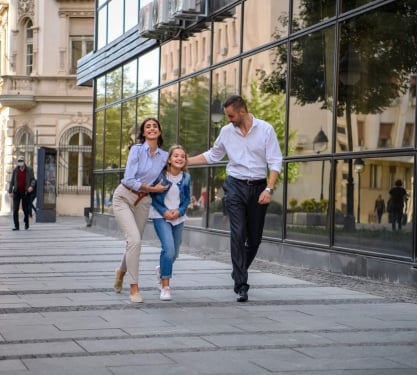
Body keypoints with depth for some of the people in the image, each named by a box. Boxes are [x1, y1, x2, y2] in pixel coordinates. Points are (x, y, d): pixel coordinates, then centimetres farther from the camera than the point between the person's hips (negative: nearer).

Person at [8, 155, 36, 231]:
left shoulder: (29, 169, 0)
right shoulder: (15, 170, 3)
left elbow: (33, 179, -2)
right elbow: (12, 181, 7)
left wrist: (31, 186, -23)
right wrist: (10, 191, 2)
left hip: (25, 193, -1)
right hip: (16, 192, 1)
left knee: (25, 209, 7)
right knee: (15, 210, -7)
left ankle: (26, 222, 33)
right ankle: (16, 226, -5)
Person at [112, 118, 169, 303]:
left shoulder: (164, 156, 1)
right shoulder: (136, 150, -12)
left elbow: (163, 182, 15)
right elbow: (129, 180, -18)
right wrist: (152, 188, -13)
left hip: (143, 202, 5)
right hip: (124, 197, -5)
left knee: (135, 243, 14)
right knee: (134, 240, -20)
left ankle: (121, 271, 48)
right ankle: (134, 288, -11)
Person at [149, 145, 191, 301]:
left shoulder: (186, 178, -4)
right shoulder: (160, 175, -14)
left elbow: (187, 199, 7)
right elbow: (153, 196, -5)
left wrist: (179, 211, -11)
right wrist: (164, 211, -16)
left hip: (178, 217, 4)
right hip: (161, 216, -4)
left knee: (174, 253, 13)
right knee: (169, 248, -21)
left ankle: (161, 269, 47)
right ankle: (165, 287, -12)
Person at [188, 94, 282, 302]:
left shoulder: (265, 129, -4)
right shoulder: (227, 132, 4)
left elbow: (275, 162, -6)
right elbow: (212, 156, 19)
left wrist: (269, 189, -16)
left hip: (258, 187, 0)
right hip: (235, 186, 0)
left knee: (255, 237, 7)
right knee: (238, 234, -12)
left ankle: (239, 273, 31)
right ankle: (241, 285, -12)